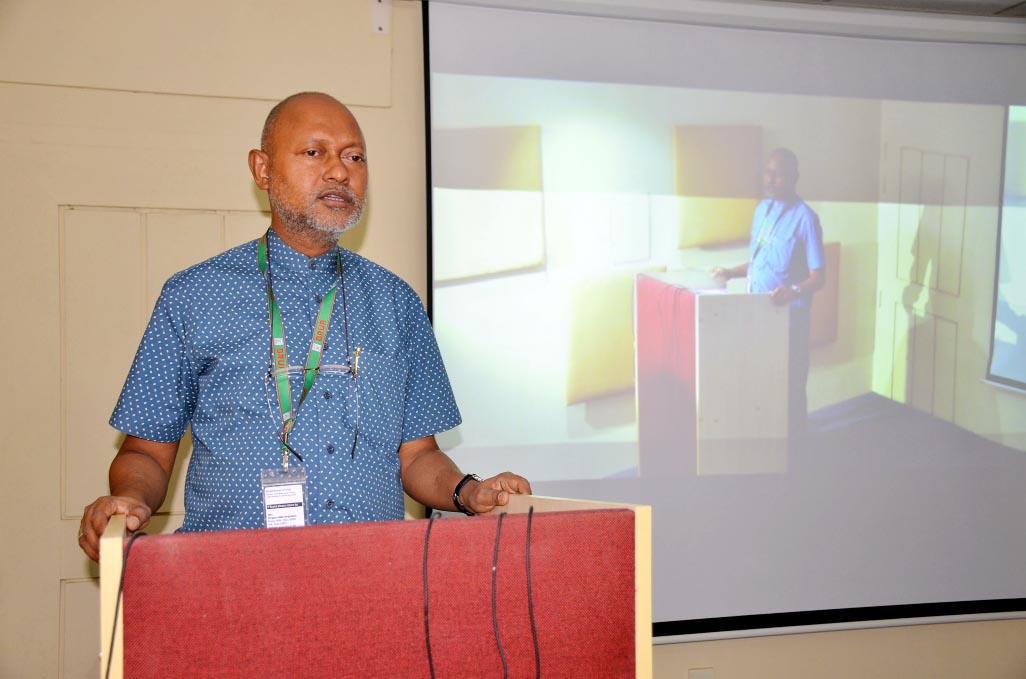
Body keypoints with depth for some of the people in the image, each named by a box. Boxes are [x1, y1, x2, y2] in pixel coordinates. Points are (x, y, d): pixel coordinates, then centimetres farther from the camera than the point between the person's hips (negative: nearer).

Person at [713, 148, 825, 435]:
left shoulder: (805, 217, -14)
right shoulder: (762, 209, 9)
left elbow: (817, 277, -18)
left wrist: (795, 291, -35)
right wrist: (732, 272, 10)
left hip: (789, 313, -7)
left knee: (789, 381, 1)